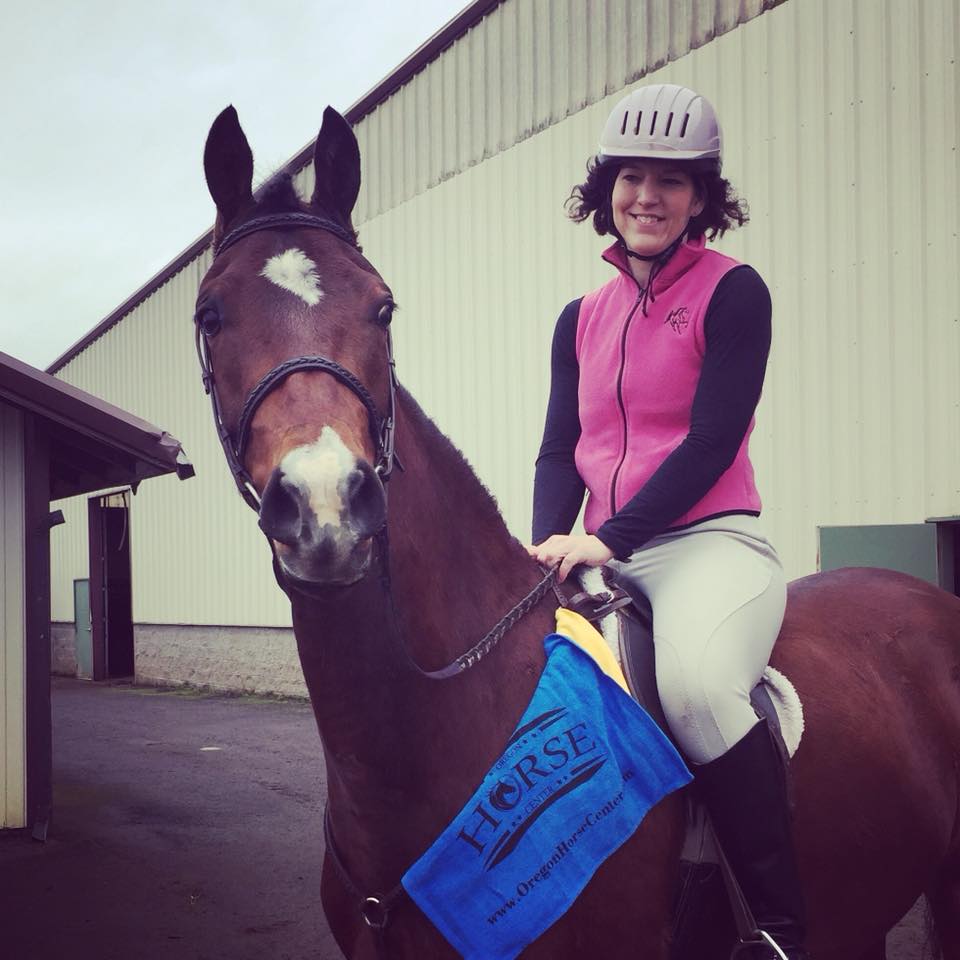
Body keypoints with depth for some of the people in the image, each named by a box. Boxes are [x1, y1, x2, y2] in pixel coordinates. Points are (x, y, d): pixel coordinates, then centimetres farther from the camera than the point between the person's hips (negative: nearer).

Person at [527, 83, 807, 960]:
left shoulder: (733, 292, -1)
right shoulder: (583, 319, 16)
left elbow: (712, 442, -11)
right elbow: (560, 450, 11)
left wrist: (608, 538, -20)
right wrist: (548, 544, -9)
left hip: (710, 541, -7)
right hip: (602, 557, 7)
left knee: (696, 682, -35)